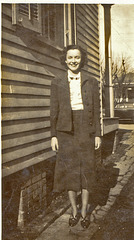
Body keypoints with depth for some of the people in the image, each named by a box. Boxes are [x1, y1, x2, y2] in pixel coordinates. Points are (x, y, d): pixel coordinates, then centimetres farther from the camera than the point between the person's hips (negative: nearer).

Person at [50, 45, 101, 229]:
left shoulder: (91, 82, 5)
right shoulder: (57, 83, 5)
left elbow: (96, 110, 4)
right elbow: (54, 110, 4)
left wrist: (97, 134, -1)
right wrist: (53, 135, -1)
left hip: (86, 129, 0)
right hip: (66, 131, 1)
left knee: (86, 169, 2)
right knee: (69, 170, 4)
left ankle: (84, 212, 16)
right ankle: (74, 211, 19)